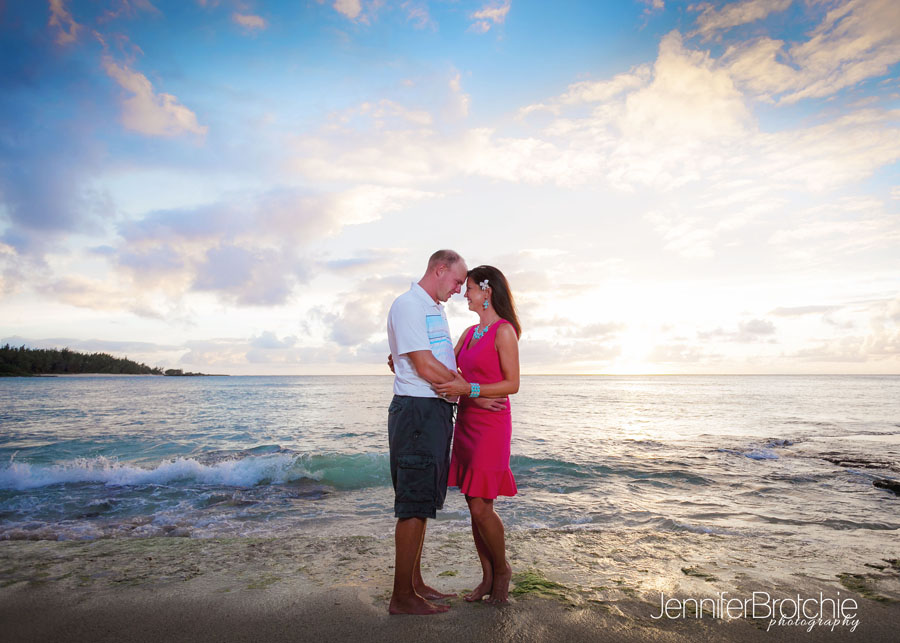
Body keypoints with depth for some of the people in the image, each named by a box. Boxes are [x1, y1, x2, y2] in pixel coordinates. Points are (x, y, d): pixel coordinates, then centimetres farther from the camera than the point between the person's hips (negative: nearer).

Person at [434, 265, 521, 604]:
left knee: (481, 507, -5)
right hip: (466, 422, 7)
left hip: (491, 424, -7)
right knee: (474, 505, 10)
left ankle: (502, 569, 21)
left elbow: (512, 384, -13)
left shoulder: (504, 331, -9)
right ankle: (487, 577, 24)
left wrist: (468, 389, -23)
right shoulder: (470, 333, 14)